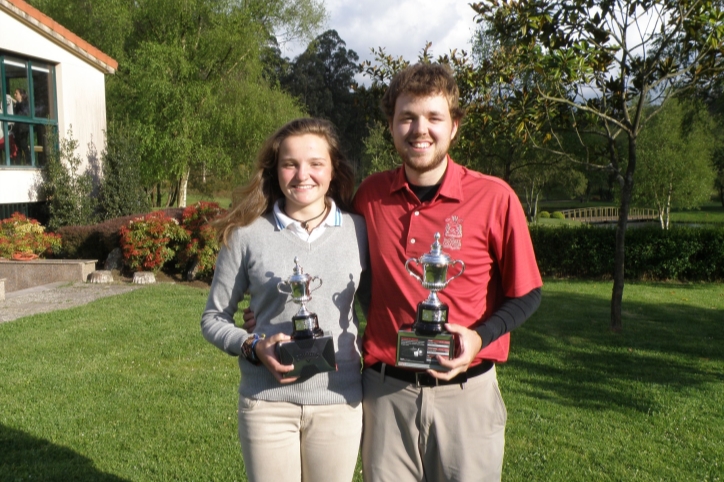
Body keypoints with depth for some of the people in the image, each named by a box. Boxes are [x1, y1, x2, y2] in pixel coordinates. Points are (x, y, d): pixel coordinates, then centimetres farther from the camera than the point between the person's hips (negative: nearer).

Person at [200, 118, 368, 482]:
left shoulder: (359, 231, -1)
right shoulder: (248, 234, -4)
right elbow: (213, 319, 3)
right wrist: (255, 347, -14)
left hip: (339, 402, 1)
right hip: (267, 403, -1)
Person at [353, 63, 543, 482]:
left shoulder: (494, 198, -8)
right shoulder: (369, 196, 0)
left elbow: (526, 294, 0)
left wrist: (480, 337, -15)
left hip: (466, 393, -2)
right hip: (385, 392, 2)